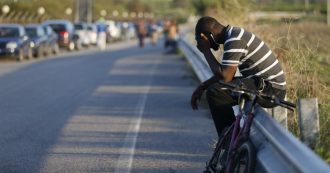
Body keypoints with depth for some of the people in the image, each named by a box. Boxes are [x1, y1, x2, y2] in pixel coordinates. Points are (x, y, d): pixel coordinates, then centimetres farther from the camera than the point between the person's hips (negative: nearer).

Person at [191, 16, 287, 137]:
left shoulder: (234, 40, -18)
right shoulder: (234, 34, 13)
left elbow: (225, 76, -23)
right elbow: (226, 72, 21)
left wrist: (206, 51, -11)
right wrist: (201, 87, 13)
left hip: (271, 90, -10)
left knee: (215, 93, -19)